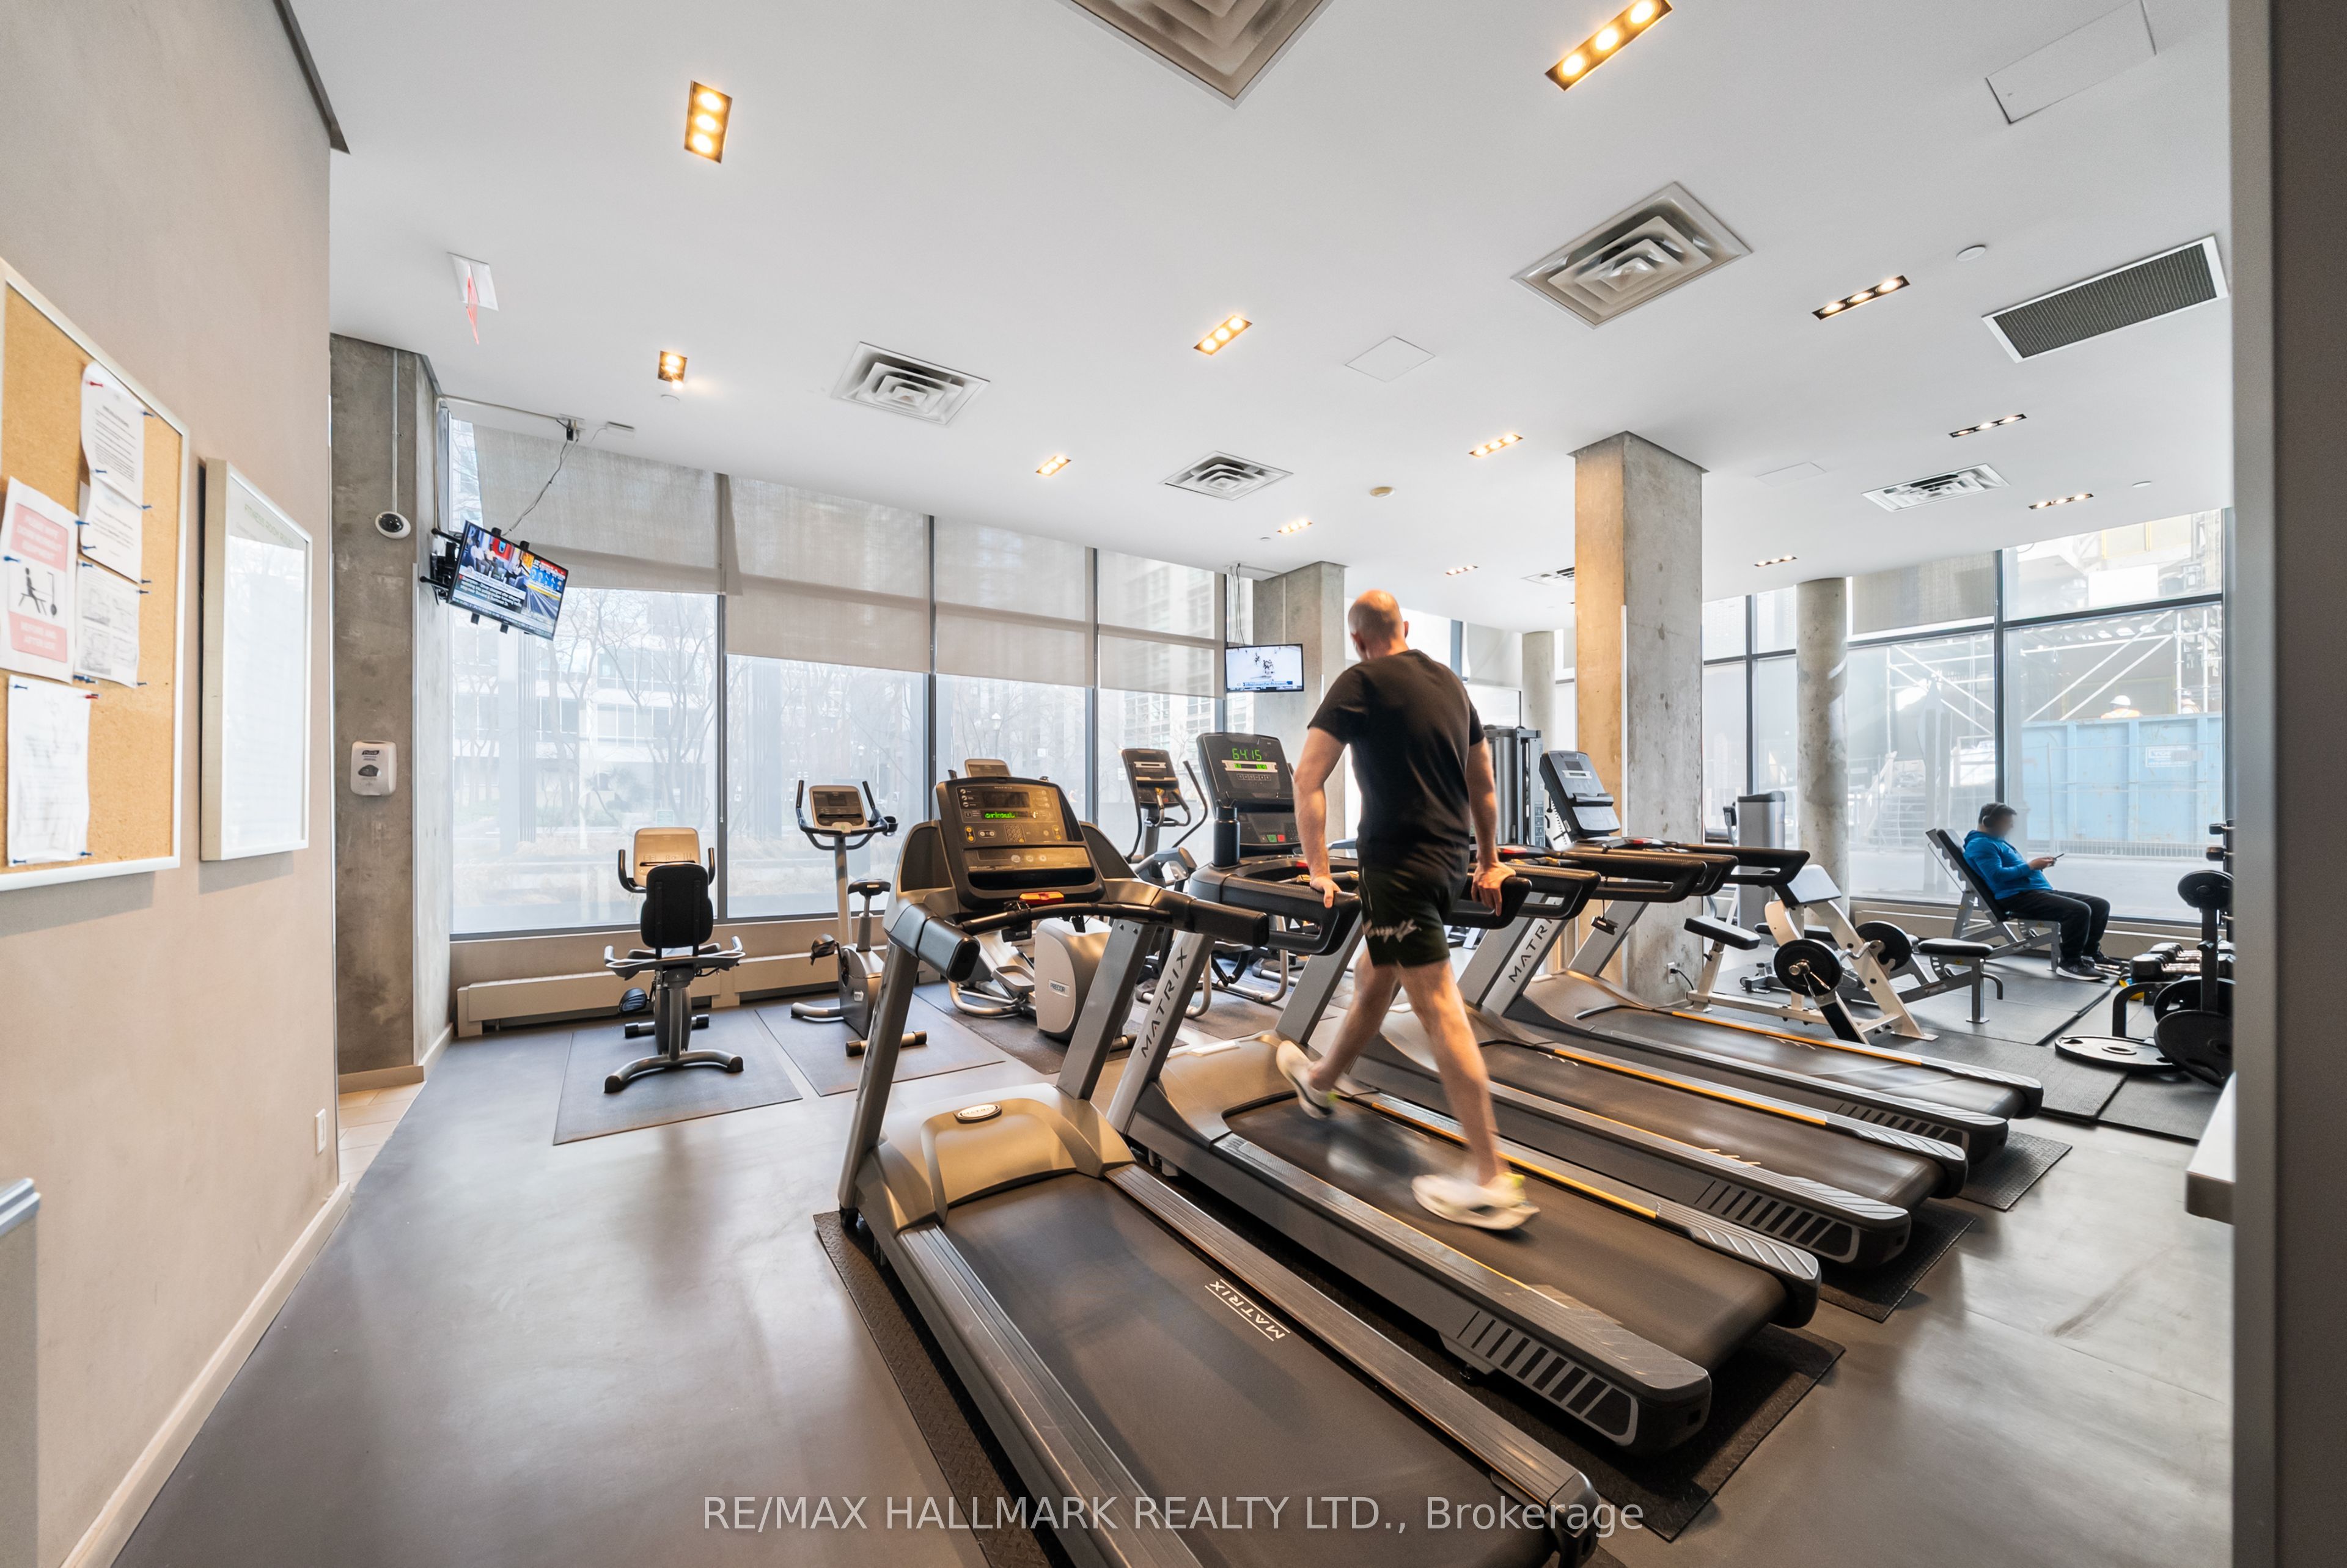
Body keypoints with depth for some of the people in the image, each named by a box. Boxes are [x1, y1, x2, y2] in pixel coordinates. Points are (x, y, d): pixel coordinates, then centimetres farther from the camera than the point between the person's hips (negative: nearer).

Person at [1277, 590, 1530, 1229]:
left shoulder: (1360, 682, -8)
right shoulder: (1451, 684, 15)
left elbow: (1308, 776, -16)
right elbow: (1484, 785, 18)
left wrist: (1319, 869, -11)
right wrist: (1489, 861, 24)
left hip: (1399, 861, -8)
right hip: (1448, 858, 8)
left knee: (1439, 1008, -6)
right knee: (1375, 979, 21)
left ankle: (1491, 1183, 1)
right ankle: (1321, 1080, 42)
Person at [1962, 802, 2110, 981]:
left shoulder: (1998, 841, 26)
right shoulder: (1980, 844, -10)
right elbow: (1997, 875, -21)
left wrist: (2039, 864, 13)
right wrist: (2030, 866, -12)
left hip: (2040, 892, 11)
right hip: (2018, 898, -11)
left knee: (2101, 905, 9)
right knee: (2079, 910, -28)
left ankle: (2090, 954, 18)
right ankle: (2070, 963, -16)